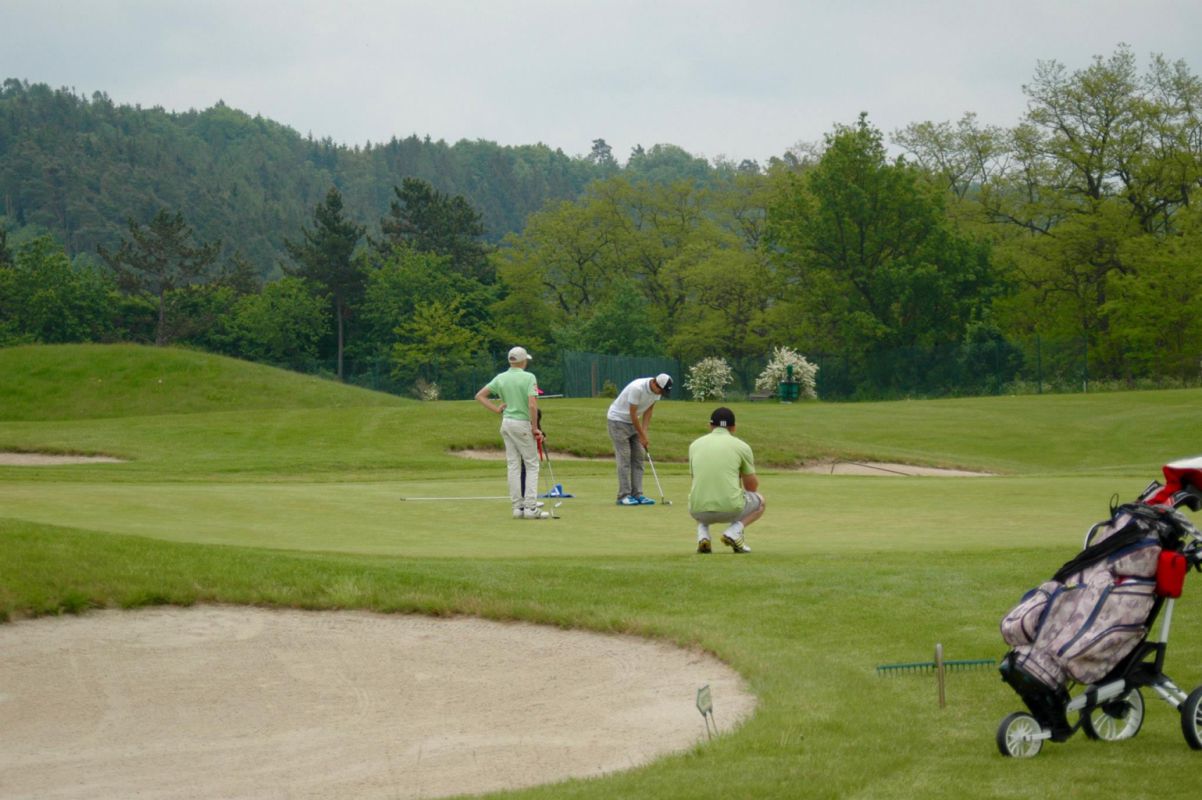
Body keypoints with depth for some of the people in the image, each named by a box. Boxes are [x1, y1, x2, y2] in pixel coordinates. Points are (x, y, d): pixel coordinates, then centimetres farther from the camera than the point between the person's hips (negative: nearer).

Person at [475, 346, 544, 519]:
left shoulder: (500, 378, 5)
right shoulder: (529, 377, -12)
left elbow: (479, 396, 6)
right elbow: (532, 405, -21)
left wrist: (496, 409, 5)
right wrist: (535, 427, -11)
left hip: (506, 423, 6)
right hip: (523, 424, -6)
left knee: (513, 465, 8)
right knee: (531, 465, 2)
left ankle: (517, 507, 7)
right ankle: (530, 507, -6)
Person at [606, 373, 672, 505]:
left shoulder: (657, 390, -8)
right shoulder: (637, 388, -32)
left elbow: (648, 410, 1)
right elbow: (633, 414, -25)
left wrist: (644, 432, -7)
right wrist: (642, 436, -18)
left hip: (632, 422, 8)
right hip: (617, 420, -8)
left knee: (638, 458, 2)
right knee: (624, 458, -11)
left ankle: (637, 494, 2)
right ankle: (624, 496, -10)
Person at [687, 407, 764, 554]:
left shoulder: (695, 445, 12)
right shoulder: (742, 446, 4)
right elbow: (752, 487, 15)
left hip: (700, 512, 3)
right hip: (730, 509, -3)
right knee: (759, 500, 29)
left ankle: (702, 534, 9)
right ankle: (734, 531, 1)